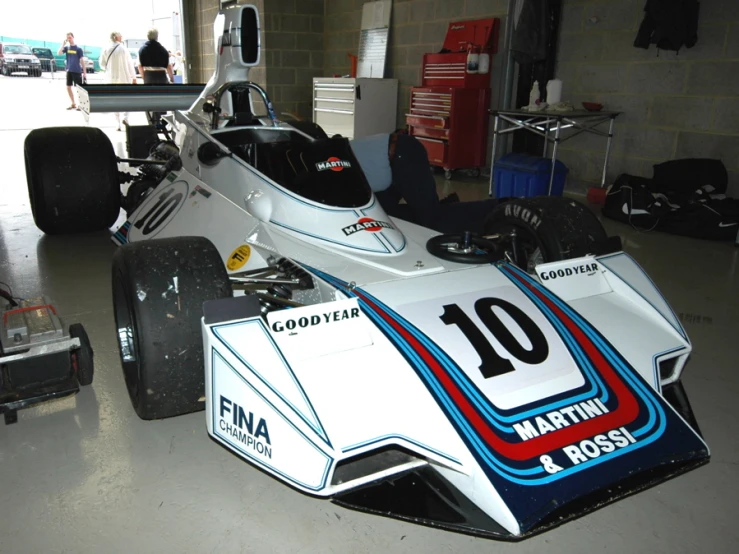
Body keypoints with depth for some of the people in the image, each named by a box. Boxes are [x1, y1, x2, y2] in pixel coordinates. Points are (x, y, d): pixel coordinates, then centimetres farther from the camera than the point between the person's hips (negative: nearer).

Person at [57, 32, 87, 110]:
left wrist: (84, 72, -7)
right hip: (69, 71, 5)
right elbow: (59, 53, -6)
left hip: (77, 71, -5)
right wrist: (63, 44, -12)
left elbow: (82, 61, -4)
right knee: (68, 87, 8)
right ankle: (73, 104, 20)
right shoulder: (66, 47, 7)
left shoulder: (78, 49, -4)